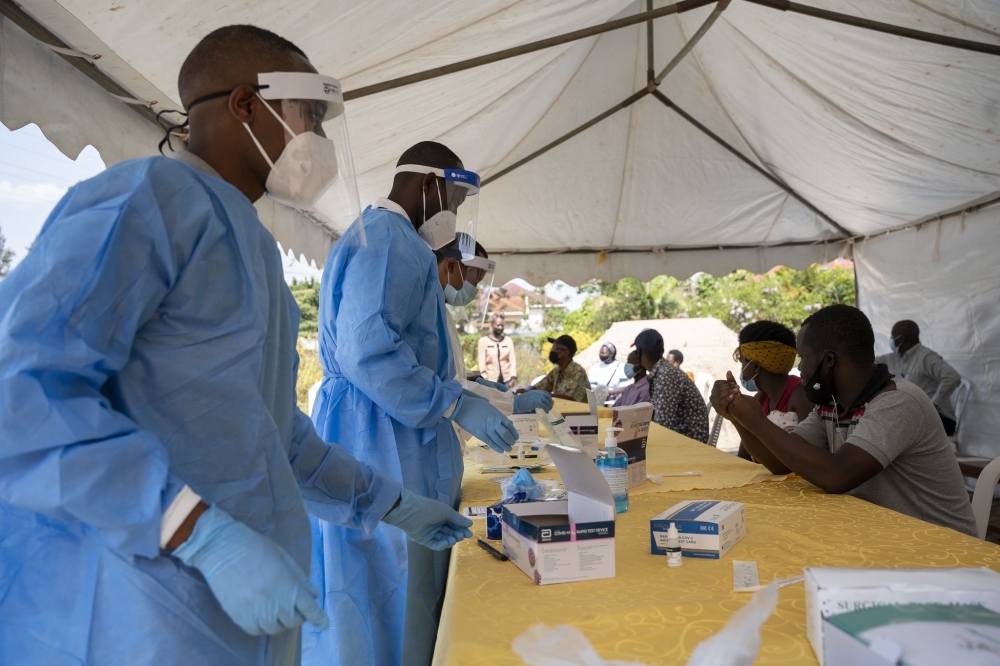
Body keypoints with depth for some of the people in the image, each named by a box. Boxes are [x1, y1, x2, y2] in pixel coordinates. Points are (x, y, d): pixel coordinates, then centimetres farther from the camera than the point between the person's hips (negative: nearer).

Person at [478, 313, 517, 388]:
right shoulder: (483, 341, 5)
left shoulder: (508, 340, 11)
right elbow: (482, 362, 1)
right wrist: (484, 380, -7)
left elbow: (512, 360, 6)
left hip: (507, 379, 2)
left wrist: (513, 378, -4)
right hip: (491, 380, -2)